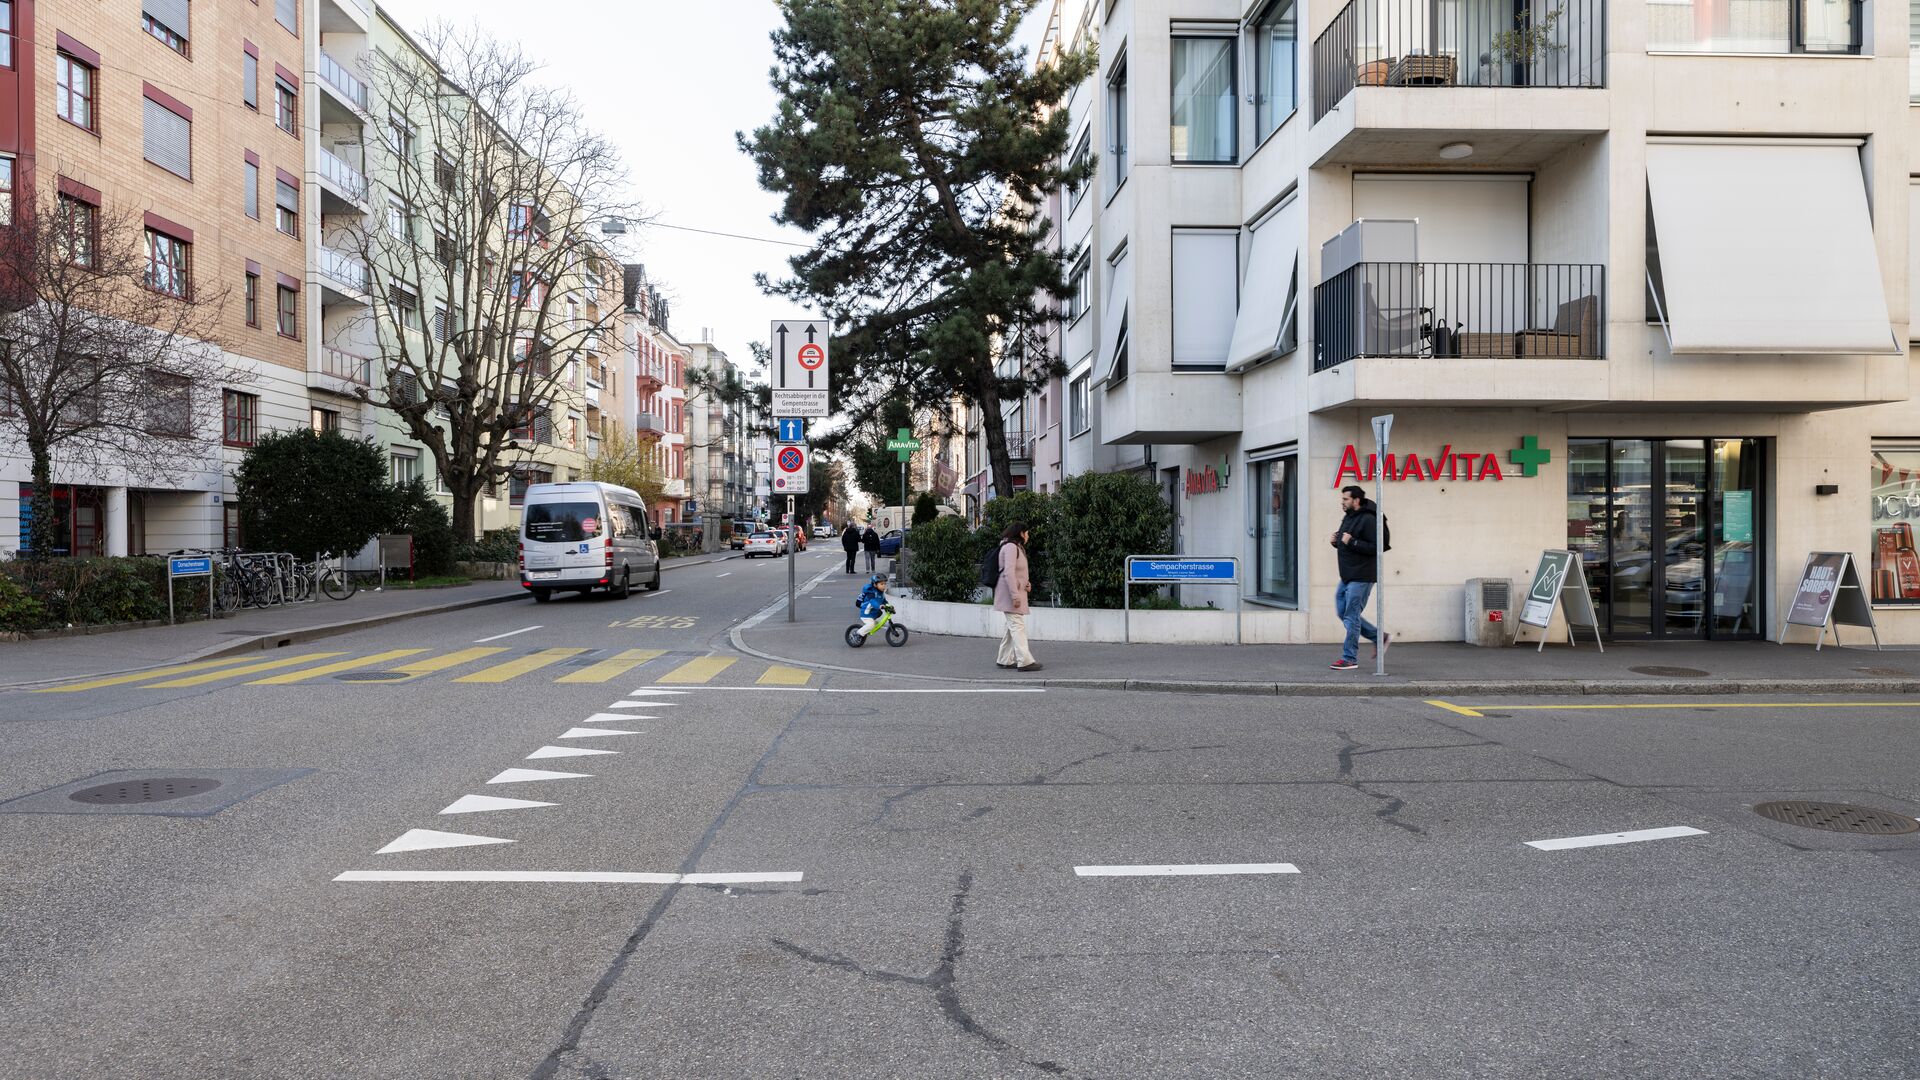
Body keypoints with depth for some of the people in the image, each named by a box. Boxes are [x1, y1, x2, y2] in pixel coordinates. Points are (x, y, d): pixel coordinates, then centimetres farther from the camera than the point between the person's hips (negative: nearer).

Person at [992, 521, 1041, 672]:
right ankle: (1025, 661, -17)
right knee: (1018, 626, -13)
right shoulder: (1010, 547, -13)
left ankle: (1004, 659, 19)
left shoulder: (1017, 547, 19)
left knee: (1012, 627, 13)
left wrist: (1026, 584, 6)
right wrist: (1015, 595, -26)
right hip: (1011, 593, -11)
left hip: (1017, 593, 11)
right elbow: (1008, 572, -22)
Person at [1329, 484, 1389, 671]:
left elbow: (1375, 547, -23)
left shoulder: (1368, 520, -15)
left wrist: (1351, 542, -24)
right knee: (1343, 612, 14)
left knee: (1351, 617, -6)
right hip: (1347, 577, 10)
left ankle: (1350, 660, 2)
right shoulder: (1348, 518, 15)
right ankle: (1379, 637, 25)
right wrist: (1337, 541, 4)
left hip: (1360, 578, -10)